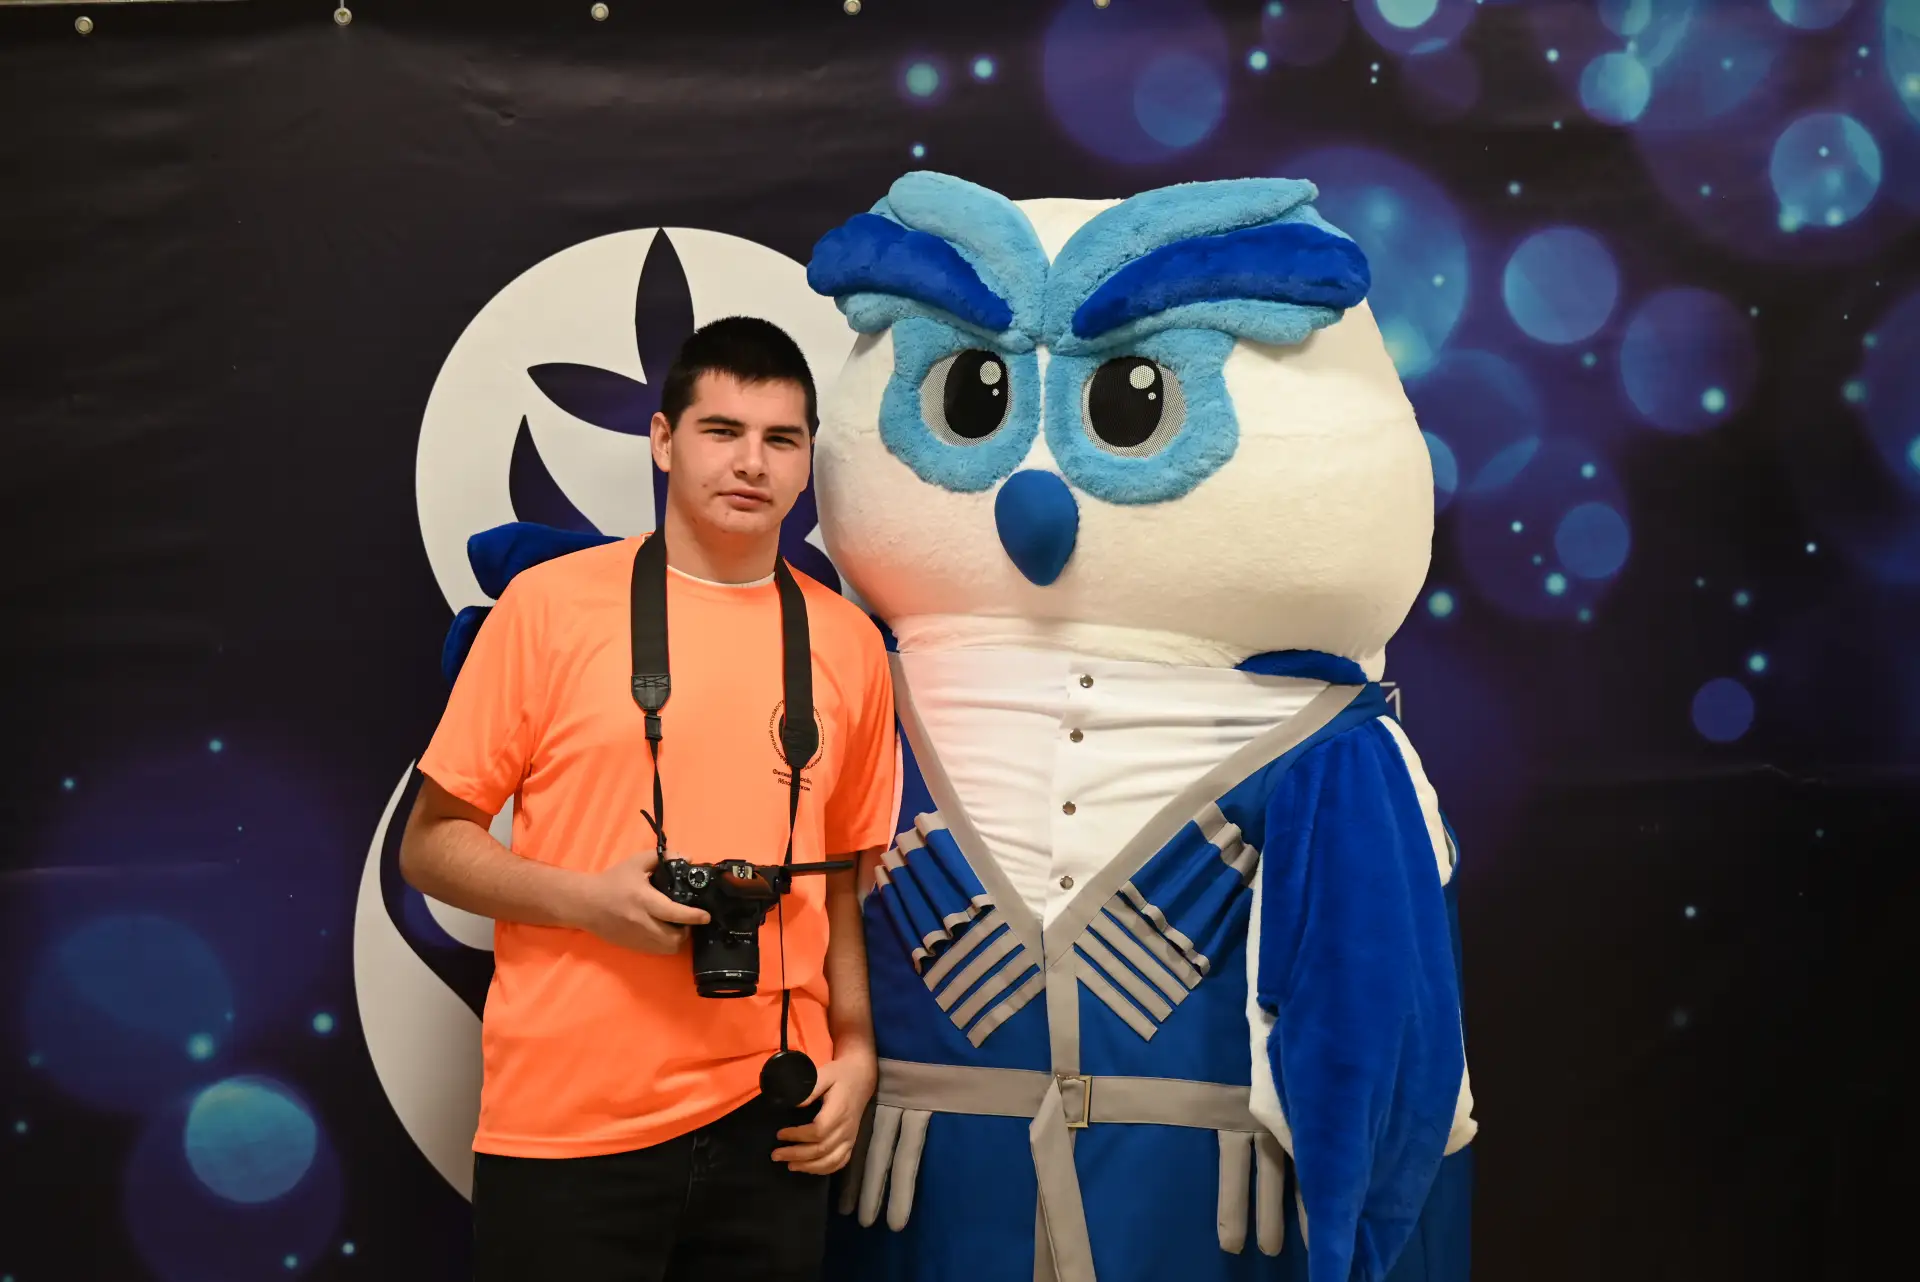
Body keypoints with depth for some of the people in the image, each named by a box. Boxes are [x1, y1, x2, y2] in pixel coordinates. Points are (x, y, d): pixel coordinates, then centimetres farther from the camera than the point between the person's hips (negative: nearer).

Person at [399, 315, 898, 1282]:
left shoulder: (847, 641, 6)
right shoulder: (551, 603, -4)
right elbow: (430, 847, -1)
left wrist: (855, 1050, 6)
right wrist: (592, 899, -15)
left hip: (769, 1116, 3)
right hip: (569, 1124, -3)